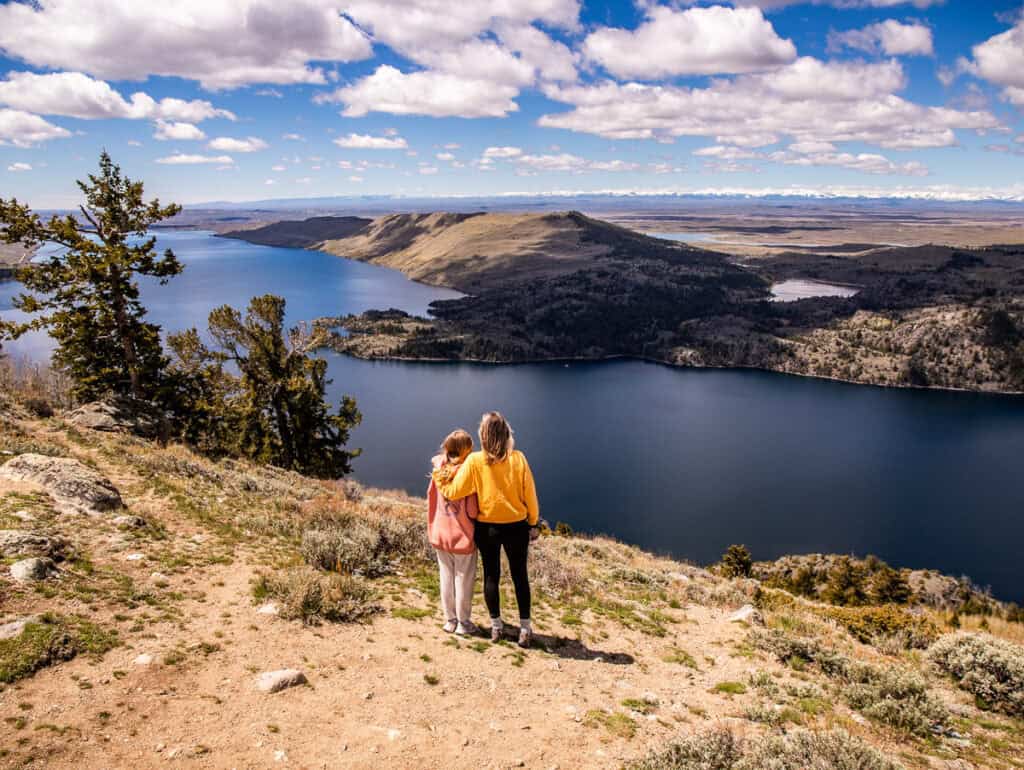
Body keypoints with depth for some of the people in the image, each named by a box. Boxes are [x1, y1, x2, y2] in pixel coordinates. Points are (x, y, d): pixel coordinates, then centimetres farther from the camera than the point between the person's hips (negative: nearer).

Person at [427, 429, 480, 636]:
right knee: (464, 581, 9)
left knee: (446, 579, 16)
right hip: (463, 536, -5)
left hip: (440, 534, 5)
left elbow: (431, 502, 3)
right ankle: (463, 623, 19)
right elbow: (472, 511, -16)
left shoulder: (438, 472, -4)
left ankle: (450, 620, 27)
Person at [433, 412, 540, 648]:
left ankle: (496, 626, 26)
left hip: (487, 528, 0)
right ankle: (525, 628, 17)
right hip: (516, 526, 0)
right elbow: (530, 494, -5)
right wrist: (534, 523, 8)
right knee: (520, 576, 13)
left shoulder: (474, 461, -14)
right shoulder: (518, 458, -11)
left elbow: (452, 492, -11)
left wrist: (438, 474, 6)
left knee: (491, 575, 15)